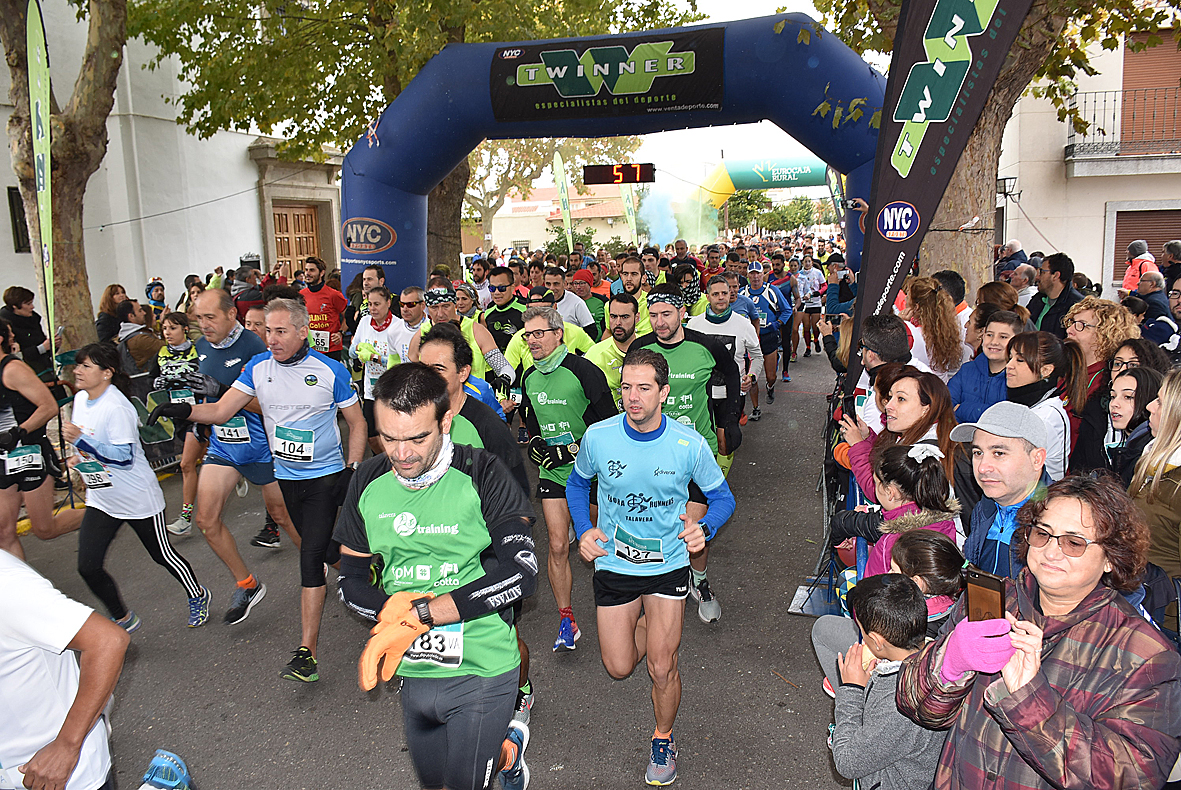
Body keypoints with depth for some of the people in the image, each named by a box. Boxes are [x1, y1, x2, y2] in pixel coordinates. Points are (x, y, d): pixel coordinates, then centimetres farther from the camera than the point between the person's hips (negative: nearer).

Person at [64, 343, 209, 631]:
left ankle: (198, 596, 35)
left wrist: (81, 440, -33)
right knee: (88, 567, 1)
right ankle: (122, 619, 22)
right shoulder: (80, 399, 3)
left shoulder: (116, 408, -25)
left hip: (137, 498, -8)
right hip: (101, 500, 8)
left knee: (162, 555, 9)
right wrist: (80, 456, 7)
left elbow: (124, 458, -28)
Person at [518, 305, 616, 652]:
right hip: (552, 471, 4)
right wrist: (536, 444, 0)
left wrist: (570, 450, -18)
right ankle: (566, 620, 9)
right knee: (558, 546, -1)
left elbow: (608, 422, -14)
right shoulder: (529, 378, 4)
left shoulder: (583, 370, -16)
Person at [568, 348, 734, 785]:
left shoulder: (689, 444, -16)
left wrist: (703, 528, -22)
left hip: (669, 564, -1)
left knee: (661, 668, -2)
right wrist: (584, 531, -8)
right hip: (613, 563, 2)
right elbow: (577, 483, 7)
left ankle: (663, 738, 28)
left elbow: (722, 497, -2)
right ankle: (647, 624, 42)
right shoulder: (598, 437, -14)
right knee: (619, 668, 8)